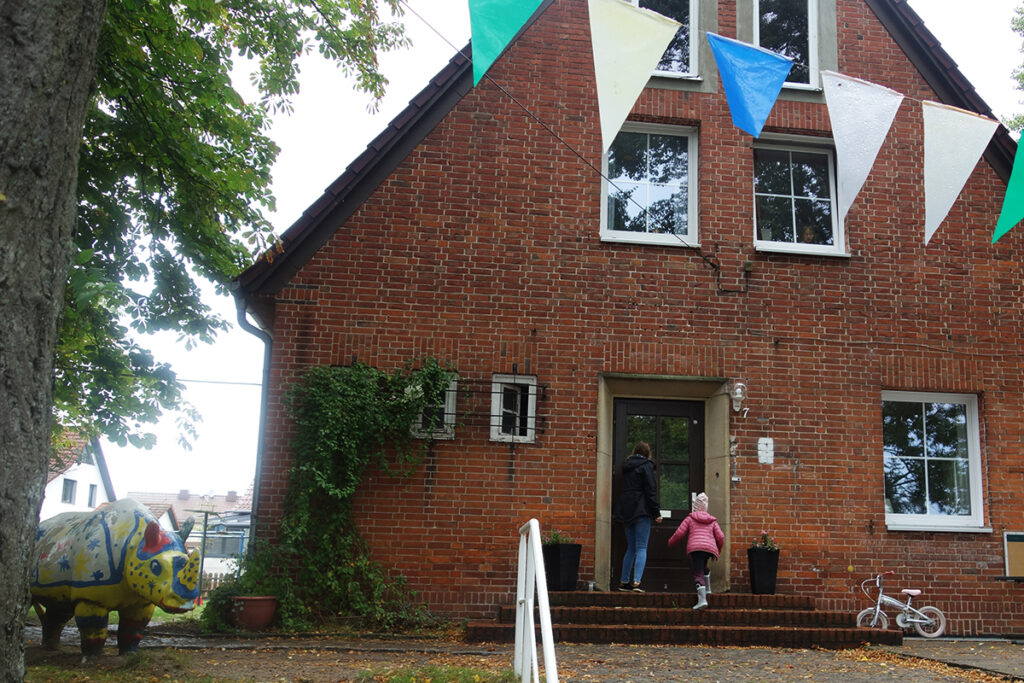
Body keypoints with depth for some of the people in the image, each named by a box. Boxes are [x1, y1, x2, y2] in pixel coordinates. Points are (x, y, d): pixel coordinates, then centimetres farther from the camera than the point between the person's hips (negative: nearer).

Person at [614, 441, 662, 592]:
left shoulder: (627, 466, 15)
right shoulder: (646, 466, -6)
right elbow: (650, 490, -11)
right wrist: (656, 513, -10)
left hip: (627, 512, 7)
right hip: (642, 511, -7)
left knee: (631, 548, 14)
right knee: (641, 548, -7)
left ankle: (624, 581, 15)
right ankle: (636, 581, -19)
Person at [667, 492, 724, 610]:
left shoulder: (690, 518, 17)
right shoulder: (712, 521, 25)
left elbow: (679, 533, 10)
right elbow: (720, 537, 15)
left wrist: (670, 543, 27)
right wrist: (718, 550, 31)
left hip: (695, 548, -4)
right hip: (710, 548, 4)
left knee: (698, 573, -8)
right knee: (703, 566, 33)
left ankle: (702, 599, -25)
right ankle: (707, 588, 29)